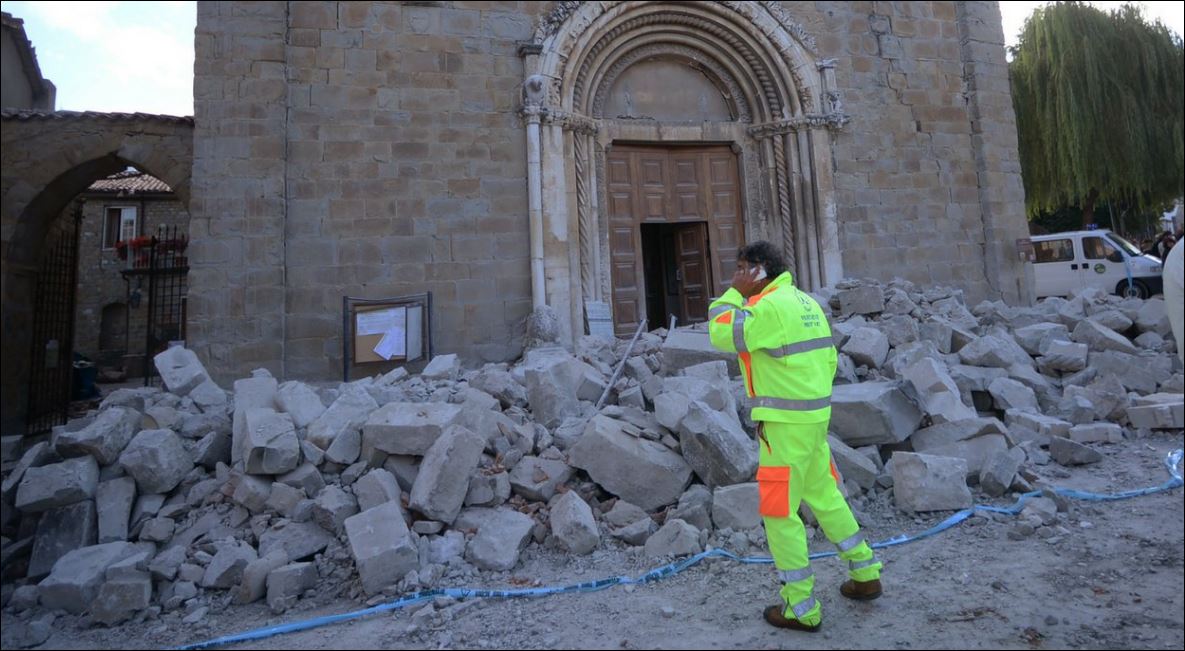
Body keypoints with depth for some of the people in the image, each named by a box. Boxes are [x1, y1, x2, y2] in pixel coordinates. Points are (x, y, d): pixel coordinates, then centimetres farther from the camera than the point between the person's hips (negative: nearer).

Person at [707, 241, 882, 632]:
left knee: (779, 512, 2)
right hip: (811, 417, 10)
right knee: (824, 496, 24)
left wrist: (737, 292, -6)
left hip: (785, 422, -10)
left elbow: (720, 334, -18)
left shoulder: (771, 305, -18)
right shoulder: (805, 302, 12)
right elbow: (828, 361, 16)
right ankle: (865, 574, 38)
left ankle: (801, 609, 14)